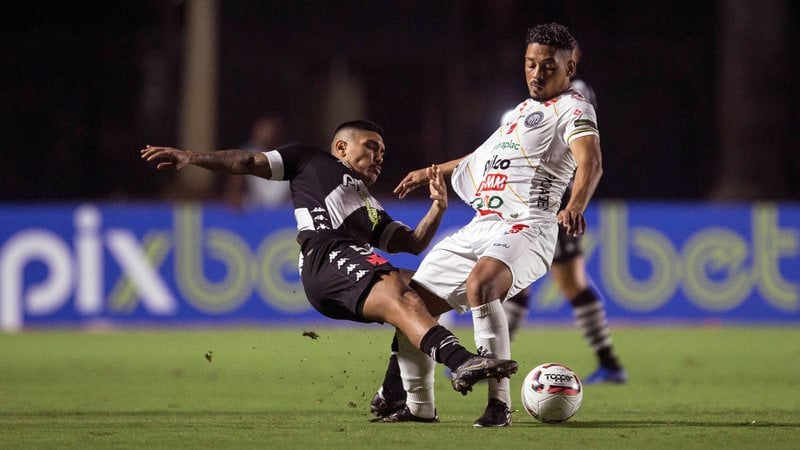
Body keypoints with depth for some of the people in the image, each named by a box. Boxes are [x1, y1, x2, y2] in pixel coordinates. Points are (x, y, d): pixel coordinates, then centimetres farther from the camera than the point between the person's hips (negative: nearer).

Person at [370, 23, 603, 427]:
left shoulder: (572, 109, 0)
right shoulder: (523, 112, 26)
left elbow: (591, 162, -19)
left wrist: (575, 206, -39)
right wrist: (432, 172, 54)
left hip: (526, 227, -9)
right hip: (480, 228, 9)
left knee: (480, 284, -38)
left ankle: (498, 404, -35)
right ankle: (417, 403, 23)